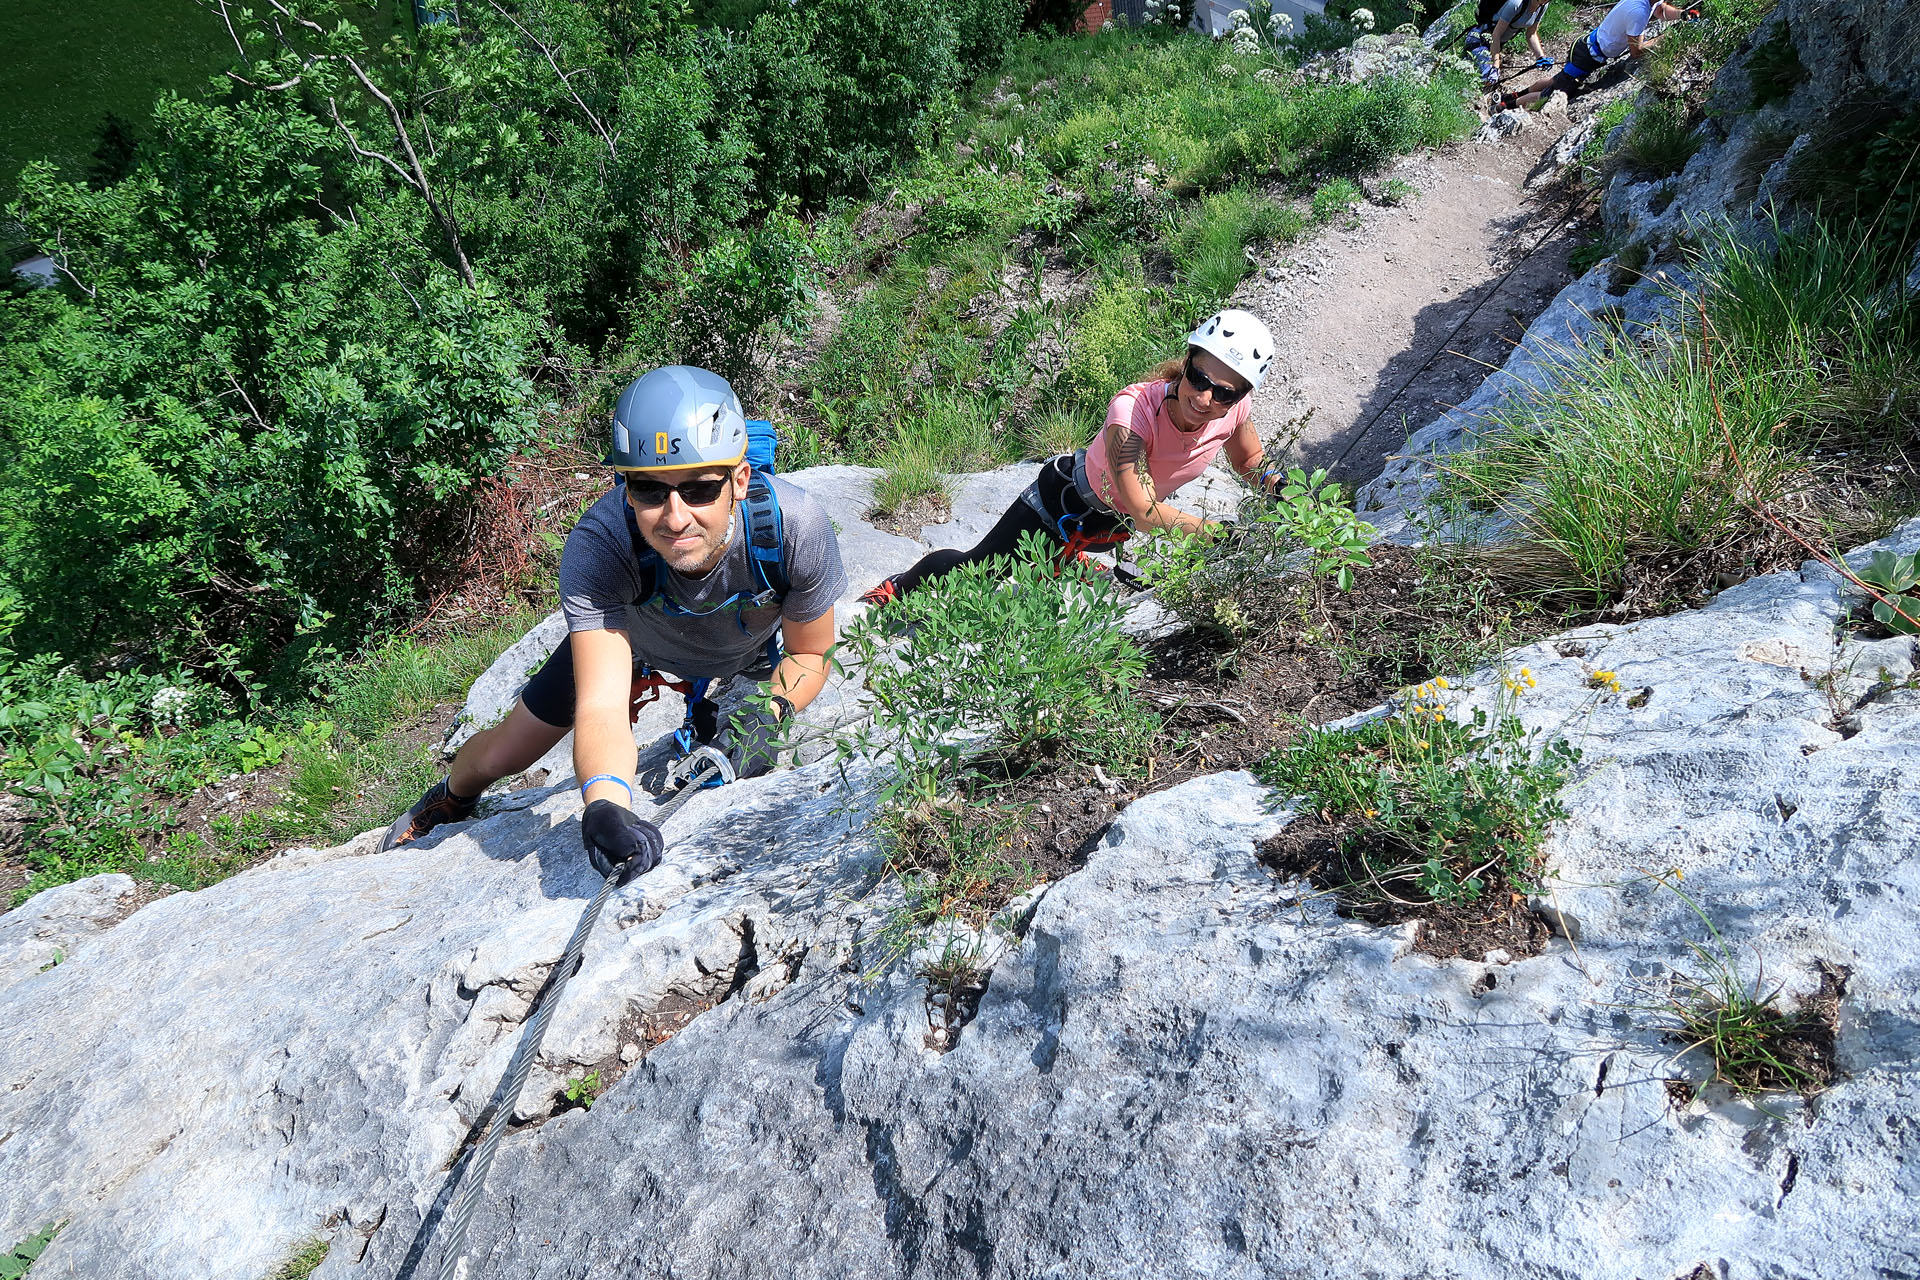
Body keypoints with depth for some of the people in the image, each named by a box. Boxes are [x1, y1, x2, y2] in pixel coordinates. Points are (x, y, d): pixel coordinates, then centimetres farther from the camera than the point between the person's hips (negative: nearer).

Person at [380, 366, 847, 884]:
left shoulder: (794, 524, -42)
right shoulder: (596, 546, -44)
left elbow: (810, 654, -23)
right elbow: (601, 706, -50)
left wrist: (766, 712, -42)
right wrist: (605, 808, -69)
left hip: (751, 649, 1)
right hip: (631, 633, 0)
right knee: (501, 756, 9)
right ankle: (451, 799, 45)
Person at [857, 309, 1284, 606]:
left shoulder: (1234, 408, -24)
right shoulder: (1133, 409, -41)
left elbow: (1249, 462, -1)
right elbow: (1144, 512, -43)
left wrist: (1274, 483, -22)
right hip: (1067, 500, -4)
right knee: (976, 569, 8)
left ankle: (1065, 557, 62)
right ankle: (899, 586, 34)